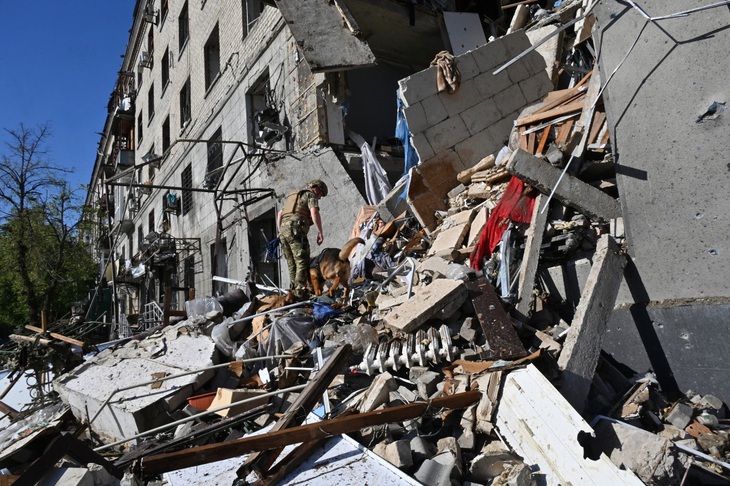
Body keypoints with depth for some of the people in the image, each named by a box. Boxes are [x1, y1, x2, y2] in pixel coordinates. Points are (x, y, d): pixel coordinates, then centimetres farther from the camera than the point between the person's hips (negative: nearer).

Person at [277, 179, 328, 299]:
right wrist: (320, 232, -8)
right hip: (296, 230, -8)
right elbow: (314, 213, -11)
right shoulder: (310, 195, 7)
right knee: (302, 262, -9)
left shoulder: (292, 196, 32)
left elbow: (279, 214, 29)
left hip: (283, 231, 8)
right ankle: (300, 291, -16)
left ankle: (293, 290, 10)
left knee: (292, 264, 11)